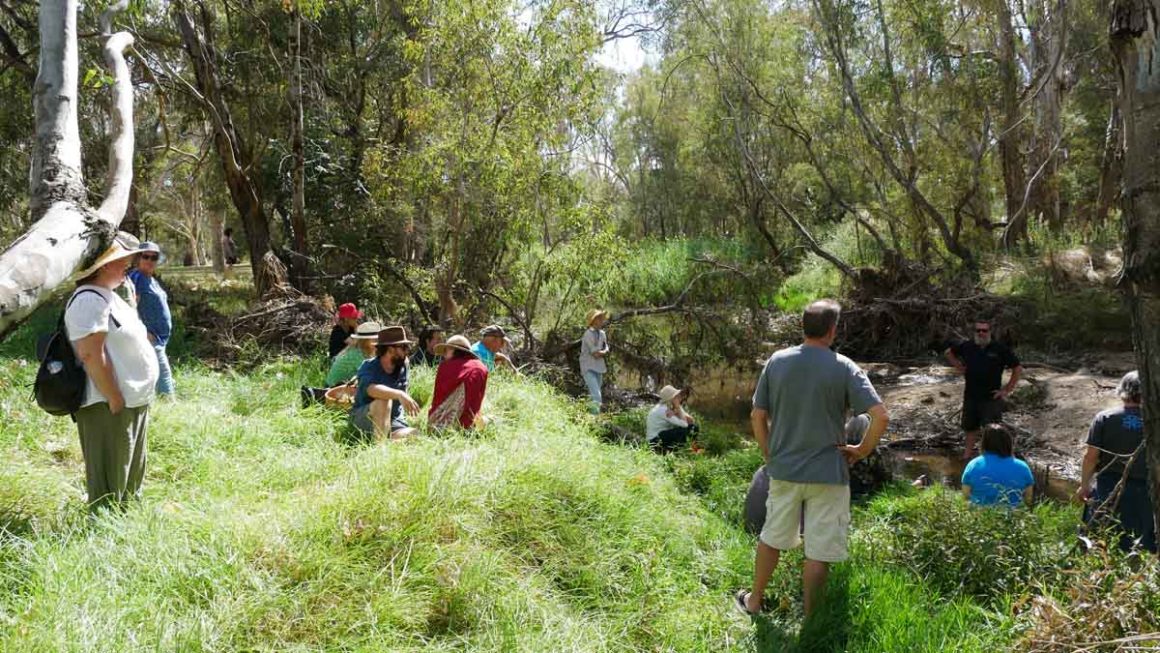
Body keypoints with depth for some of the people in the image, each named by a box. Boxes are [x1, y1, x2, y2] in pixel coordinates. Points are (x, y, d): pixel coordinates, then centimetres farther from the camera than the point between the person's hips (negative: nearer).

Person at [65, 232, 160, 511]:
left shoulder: (107, 296, 15)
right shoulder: (90, 299, -18)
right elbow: (91, 354, -25)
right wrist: (114, 398, -24)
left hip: (133, 401, 11)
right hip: (110, 405, -11)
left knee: (131, 473, 22)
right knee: (110, 480, 0)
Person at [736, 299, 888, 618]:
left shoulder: (776, 361, -2)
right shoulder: (844, 368, -10)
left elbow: (757, 416, 0)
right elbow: (880, 416, -17)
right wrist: (862, 450, -2)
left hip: (783, 469, 3)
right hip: (828, 473, -3)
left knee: (771, 538, 20)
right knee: (818, 552, 8)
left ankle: (754, 600, 35)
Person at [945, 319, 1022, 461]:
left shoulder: (1000, 349, -7)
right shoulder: (967, 347, 2)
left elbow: (1018, 368, -2)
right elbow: (949, 353, 21)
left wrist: (1007, 390, -5)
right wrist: (958, 366, 8)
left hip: (991, 398, -3)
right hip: (970, 396, 3)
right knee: (971, 428, 16)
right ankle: (967, 454, 30)